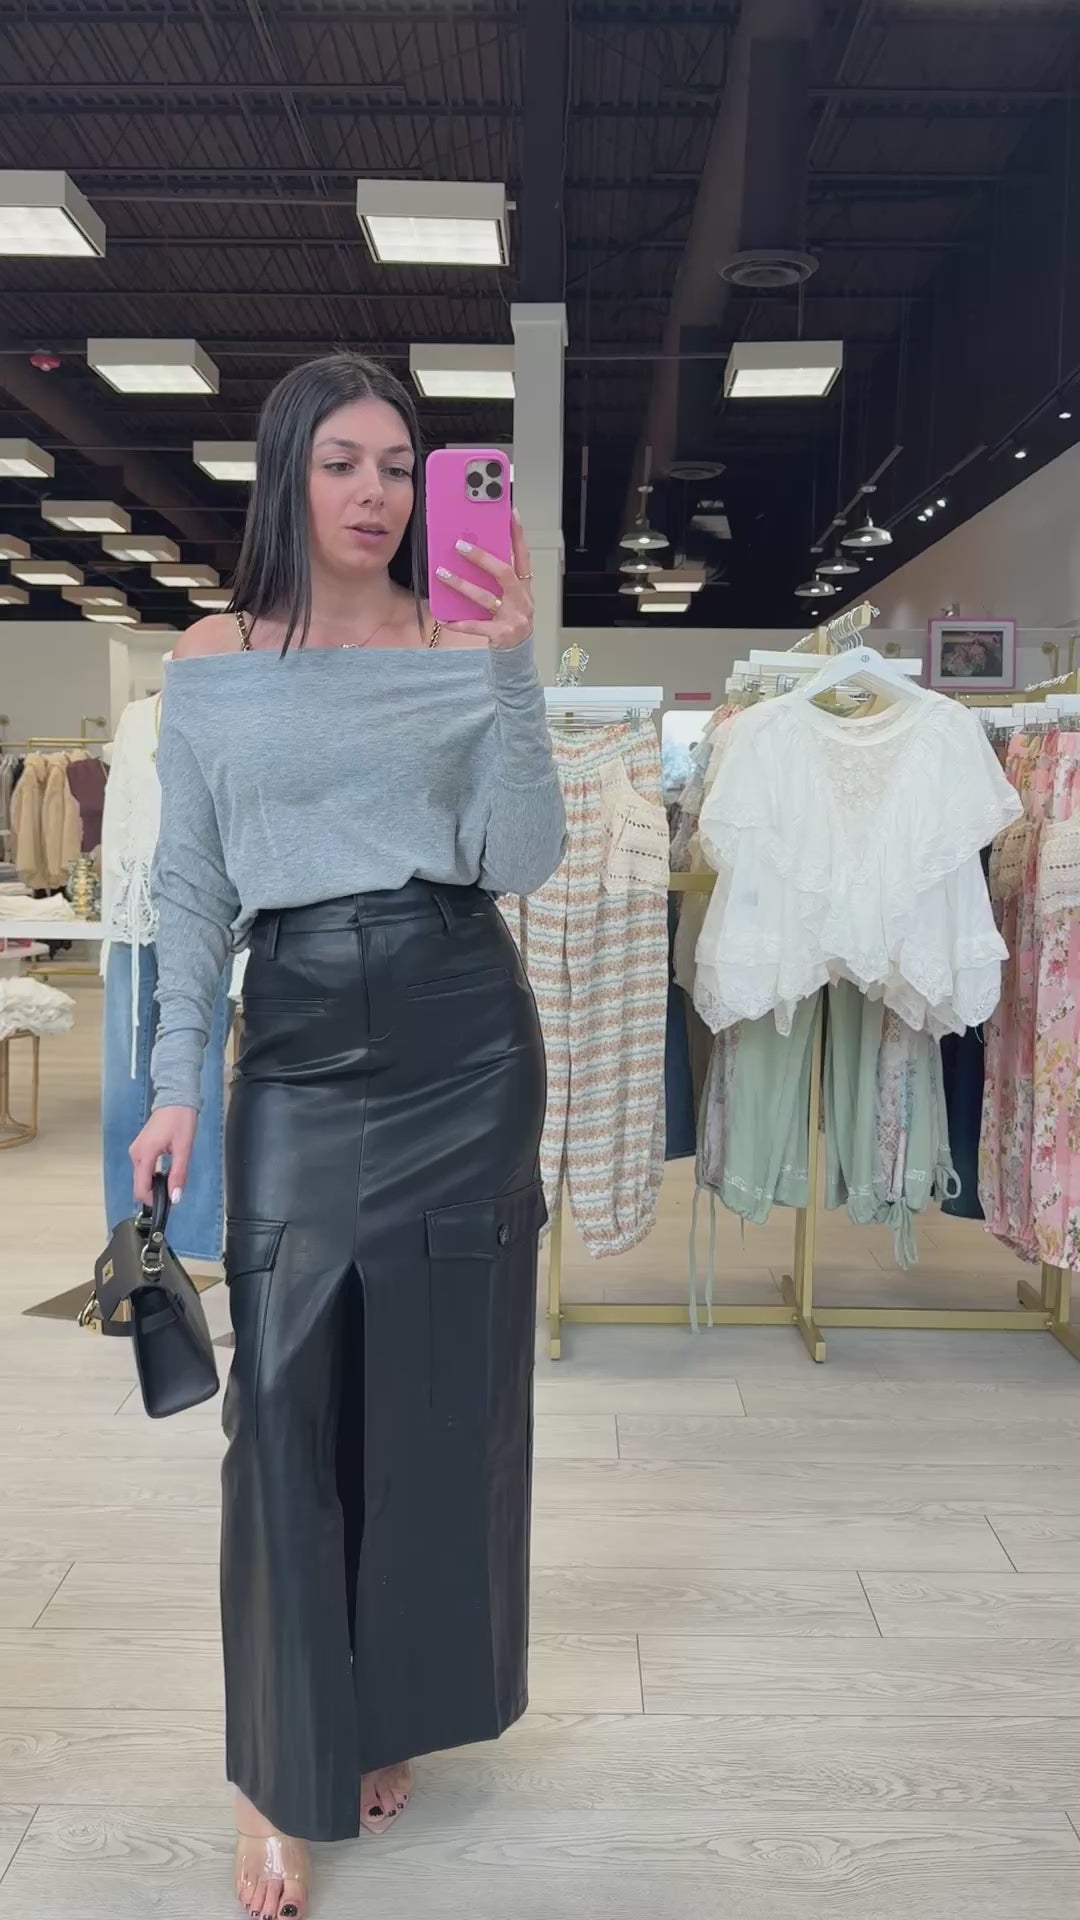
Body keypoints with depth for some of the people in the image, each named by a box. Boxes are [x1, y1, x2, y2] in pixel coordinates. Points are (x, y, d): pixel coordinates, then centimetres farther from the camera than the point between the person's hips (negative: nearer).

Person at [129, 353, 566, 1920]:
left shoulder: (467, 651, 5)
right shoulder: (213, 661, 6)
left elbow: (523, 864, -4)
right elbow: (191, 889, 7)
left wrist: (512, 669, -13)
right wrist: (176, 1084, 1)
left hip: (461, 1034, 1)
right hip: (298, 1037, 0)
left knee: (443, 1385, 8)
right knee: (286, 1396, -1)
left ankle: (397, 1712, 32)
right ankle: (284, 1776, 18)